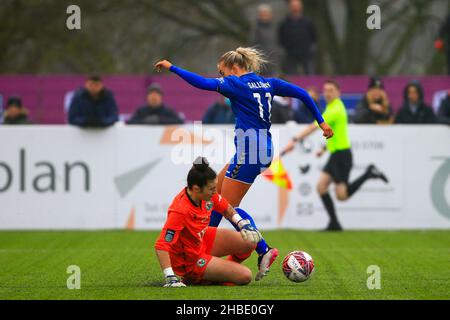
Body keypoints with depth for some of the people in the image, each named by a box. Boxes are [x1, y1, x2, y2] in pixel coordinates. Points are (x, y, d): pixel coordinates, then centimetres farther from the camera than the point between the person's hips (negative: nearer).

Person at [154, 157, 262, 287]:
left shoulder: (207, 194, -13)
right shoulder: (180, 211, -37)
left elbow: (225, 208, 10)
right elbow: (161, 246, -38)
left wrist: (243, 224, -2)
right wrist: (170, 278, -42)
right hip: (189, 261, -8)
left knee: (250, 241, 3)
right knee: (245, 276, -13)